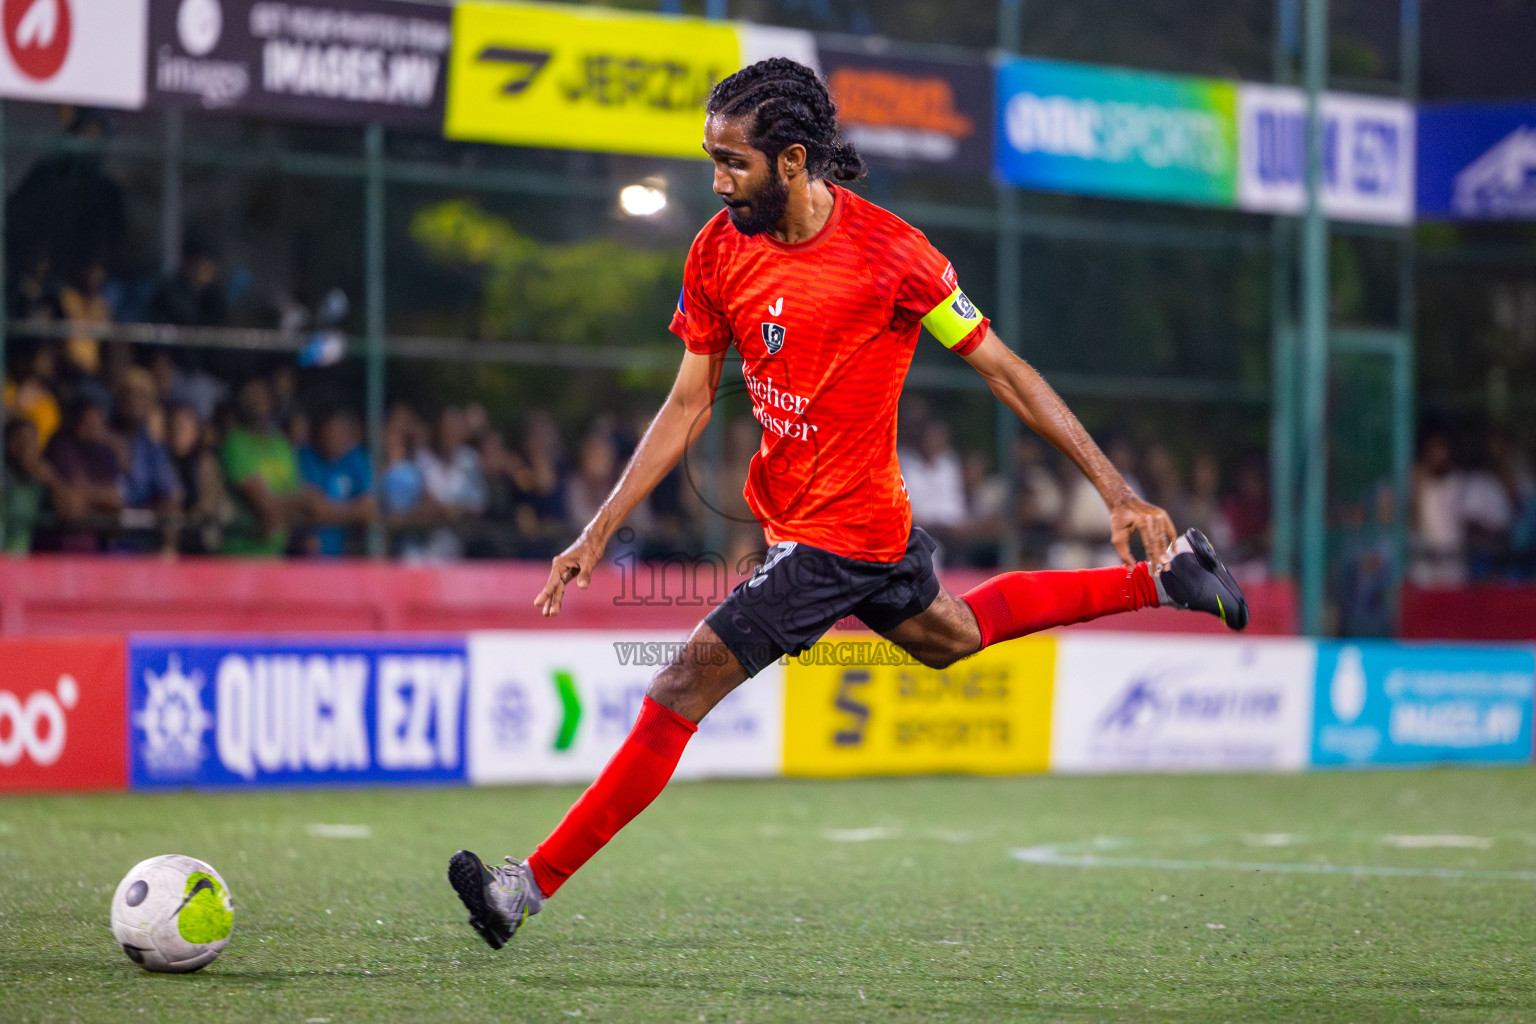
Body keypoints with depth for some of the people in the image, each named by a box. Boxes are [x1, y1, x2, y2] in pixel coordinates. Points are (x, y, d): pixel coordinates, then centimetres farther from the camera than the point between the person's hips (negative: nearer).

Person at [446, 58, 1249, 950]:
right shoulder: (719, 251, -3)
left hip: (836, 538, -8)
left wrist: (1117, 490, -11)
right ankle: (1156, 578, 42)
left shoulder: (891, 254, -21)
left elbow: (1004, 369, -12)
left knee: (682, 691, -13)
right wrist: (599, 533, -1)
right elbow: (689, 406, 4)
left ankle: (531, 885, -8)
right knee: (952, 636, 30)